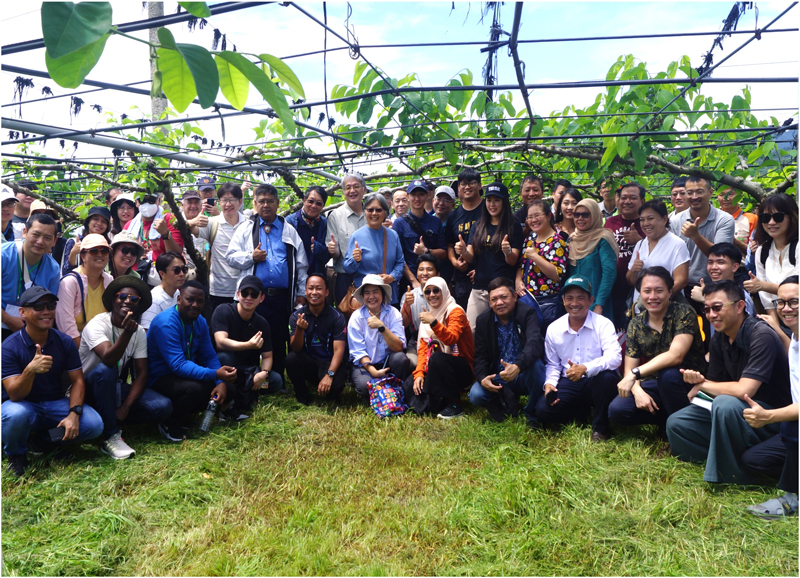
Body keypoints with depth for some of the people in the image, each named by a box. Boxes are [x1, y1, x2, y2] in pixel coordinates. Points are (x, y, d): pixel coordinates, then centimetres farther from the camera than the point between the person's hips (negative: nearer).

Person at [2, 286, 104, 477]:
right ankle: (16, 454, -3)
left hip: (56, 404, 3)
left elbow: (77, 381, -5)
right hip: (23, 404, -3)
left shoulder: (64, 342, -6)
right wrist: (30, 370, -43)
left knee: (94, 425, -22)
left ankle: (43, 437, 7)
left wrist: (74, 414, -21)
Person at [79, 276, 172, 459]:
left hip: (116, 388, 4)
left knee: (163, 407, -20)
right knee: (105, 370, -39)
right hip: (90, 388, -4)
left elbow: (142, 374, -6)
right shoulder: (97, 324, -17)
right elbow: (108, 359, -35)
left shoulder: (139, 332, -2)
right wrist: (127, 333, -51)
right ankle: (111, 437, -29)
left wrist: (126, 406, -19)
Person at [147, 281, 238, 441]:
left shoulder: (200, 322, 0)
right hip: (158, 378, -8)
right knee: (193, 388, -36)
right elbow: (178, 365, -32)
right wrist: (215, 374, -41)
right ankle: (169, 422, -6)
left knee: (227, 385, -4)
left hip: (185, 374, 8)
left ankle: (183, 416, 10)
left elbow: (209, 356, 2)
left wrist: (221, 382, -16)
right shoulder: (166, 323, -25)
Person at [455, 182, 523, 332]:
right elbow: (471, 258, 5)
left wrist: (508, 252, -27)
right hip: (479, 287, 3)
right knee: (470, 330, 0)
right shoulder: (478, 226, 11)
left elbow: (513, 261, -6)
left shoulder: (514, 227, 0)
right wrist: (463, 251, -17)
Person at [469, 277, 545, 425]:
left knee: (536, 363, -35)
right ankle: (508, 403, 8)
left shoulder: (527, 313, -12)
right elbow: (480, 356, 2)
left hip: (524, 376, -2)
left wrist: (518, 366, -48)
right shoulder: (483, 320, 0)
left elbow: (534, 343, -30)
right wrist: (482, 378, -20)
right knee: (475, 395, -25)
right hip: (497, 378, 2)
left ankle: (533, 413, -10)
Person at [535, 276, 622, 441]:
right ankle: (585, 410, 8)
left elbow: (614, 357, -24)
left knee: (607, 376, -38)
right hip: (568, 383, 3)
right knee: (542, 411, -21)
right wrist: (550, 383, -8)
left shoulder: (603, 324, -8)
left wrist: (586, 368, -39)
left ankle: (600, 426, -13)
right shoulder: (553, 328, 4)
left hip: (595, 382, -3)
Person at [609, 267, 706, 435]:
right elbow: (629, 368, -1)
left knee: (667, 373, -37)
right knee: (616, 410, -20)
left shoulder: (683, 313, -14)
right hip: (654, 385, 4)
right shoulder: (635, 325, 0)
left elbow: (675, 355, -27)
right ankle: (668, 419, 4)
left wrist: (635, 373, -33)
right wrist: (638, 391, -22)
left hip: (688, 382, -4)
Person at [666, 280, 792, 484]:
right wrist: (698, 380, -15)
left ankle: (732, 478, -18)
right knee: (676, 423, -3)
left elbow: (743, 390, -31)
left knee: (725, 404, -37)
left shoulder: (761, 336, -22)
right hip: (730, 412, 8)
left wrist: (703, 385, -15)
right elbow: (714, 385, 9)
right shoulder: (719, 339, 2)